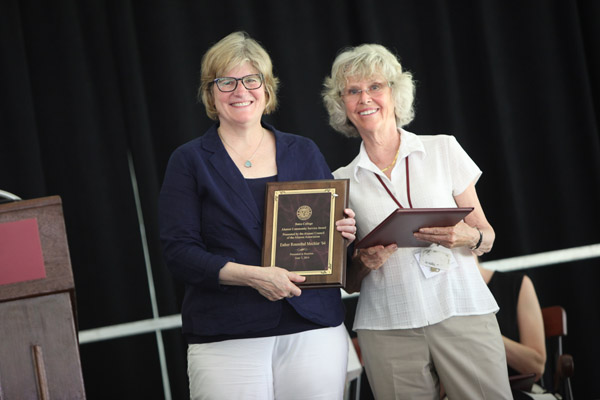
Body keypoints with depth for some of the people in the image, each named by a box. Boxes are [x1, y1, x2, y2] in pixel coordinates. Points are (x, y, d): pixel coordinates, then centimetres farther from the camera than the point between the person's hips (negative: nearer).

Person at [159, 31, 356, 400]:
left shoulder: (304, 153, 13)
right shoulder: (190, 161, 3)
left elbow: (335, 222, 21)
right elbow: (179, 252, -5)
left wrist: (344, 232, -4)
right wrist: (252, 276, -18)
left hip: (314, 329, 3)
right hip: (226, 340, -2)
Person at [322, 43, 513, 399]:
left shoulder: (444, 150, 6)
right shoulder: (343, 181, 8)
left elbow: (487, 238, 9)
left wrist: (467, 237, -12)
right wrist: (364, 263, -8)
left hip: (462, 314, 0)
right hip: (388, 327, 1)